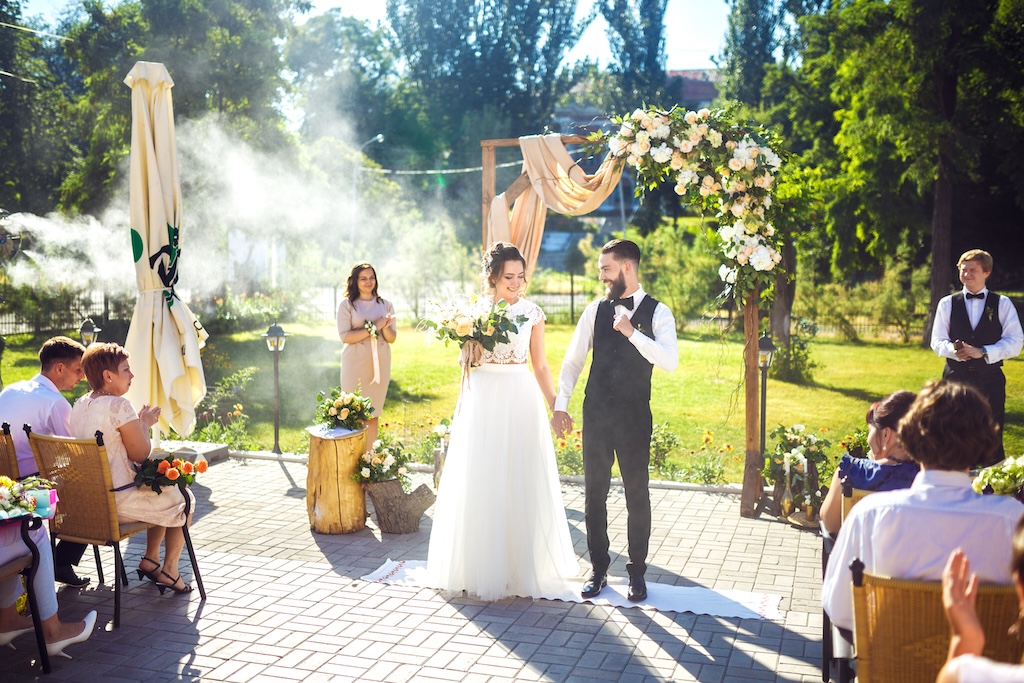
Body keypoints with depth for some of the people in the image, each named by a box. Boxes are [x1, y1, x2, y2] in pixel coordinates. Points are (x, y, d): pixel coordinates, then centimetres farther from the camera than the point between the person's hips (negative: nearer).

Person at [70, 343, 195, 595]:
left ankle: (150, 560, 31)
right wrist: (145, 424, 0)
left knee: (161, 494, 30)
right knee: (184, 499, 13)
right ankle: (169, 570, 16)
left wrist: (138, 422, 15)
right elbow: (140, 453, -16)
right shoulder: (118, 405, -21)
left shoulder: (79, 405, 7)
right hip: (117, 500, -9)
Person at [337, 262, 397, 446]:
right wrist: (373, 328, -16)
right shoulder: (347, 305, 0)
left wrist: (385, 327, -13)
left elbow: (392, 339, 8)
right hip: (355, 364, -3)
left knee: (373, 413, 7)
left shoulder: (385, 305, 10)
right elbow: (345, 336, -10)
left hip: (379, 364, 3)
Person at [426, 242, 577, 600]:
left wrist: (555, 405, 1)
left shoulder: (532, 312, 3)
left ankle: (523, 563, 19)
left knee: (522, 481, 3)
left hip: (521, 398, 0)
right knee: (481, 482, 4)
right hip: (483, 398, 0)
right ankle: (483, 566, 18)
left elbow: (540, 364, 6)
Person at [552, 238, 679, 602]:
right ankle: (598, 568, 22)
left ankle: (637, 571, 21)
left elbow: (670, 361, -17)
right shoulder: (595, 310, 5)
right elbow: (573, 360, 8)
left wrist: (632, 332, -26)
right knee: (594, 493, 8)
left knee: (637, 493, 5)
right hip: (595, 412, 3)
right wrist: (560, 405, 4)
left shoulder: (657, 312, -4)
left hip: (634, 415, -3)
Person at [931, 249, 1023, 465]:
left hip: (990, 378, -1)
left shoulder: (1002, 304, 4)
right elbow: (937, 341, 2)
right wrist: (953, 350, -19)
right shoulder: (947, 303, 6)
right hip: (956, 376, 1)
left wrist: (982, 352, -18)